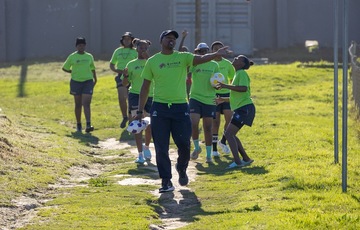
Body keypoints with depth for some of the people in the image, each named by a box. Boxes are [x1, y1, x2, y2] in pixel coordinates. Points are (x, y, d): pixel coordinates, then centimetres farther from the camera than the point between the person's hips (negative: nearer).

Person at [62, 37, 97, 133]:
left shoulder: (89, 56, 7)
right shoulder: (72, 57, 1)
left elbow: (92, 68, 20)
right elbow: (64, 68, 10)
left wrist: (95, 79, 13)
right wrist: (73, 72, 1)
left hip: (88, 82, 0)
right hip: (76, 82, 0)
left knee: (86, 104, -12)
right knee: (78, 105, 8)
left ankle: (88, 125, -21)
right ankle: (78, 125, 22)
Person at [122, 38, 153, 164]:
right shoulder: (131, 64, 3)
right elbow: (125, 83, 5)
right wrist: (125, 76, -17)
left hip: (150, 96, 1)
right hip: (135, 96, -1)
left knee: (150, 126, 9)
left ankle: (146, 147, 37)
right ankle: (140, 154, -4)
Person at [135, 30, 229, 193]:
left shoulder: (183, 57, 4)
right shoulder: (152, 61, 4)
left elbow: (200, 59, -15)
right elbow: (145, 87, 8)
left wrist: (216, 55, -35)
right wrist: (140, 111, 6)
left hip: (180, 107, 0)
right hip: (159, 108, 0)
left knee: (184, 144, 0)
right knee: (161, 148, -2)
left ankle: (182, 169, 30)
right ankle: (166, 181, 6)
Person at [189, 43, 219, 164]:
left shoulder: (214, 65, 6)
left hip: (209, 100, 1)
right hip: (195, 98, -1)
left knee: (207, 128, 3)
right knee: (193, 124, -15)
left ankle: (209, 155, 13)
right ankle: (197, 147, 11)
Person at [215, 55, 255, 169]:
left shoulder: (242, 73, -8)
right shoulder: (237, 74, 21)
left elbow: (243, 88, -27)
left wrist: (226, 86, -27)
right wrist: (223, 99, 29)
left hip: (244, 108, -10)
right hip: (240, 108, 10)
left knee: (229, 133, -15)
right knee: (230, 134, 13)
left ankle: (237, 161, -22)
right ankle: (246, 159, 17)